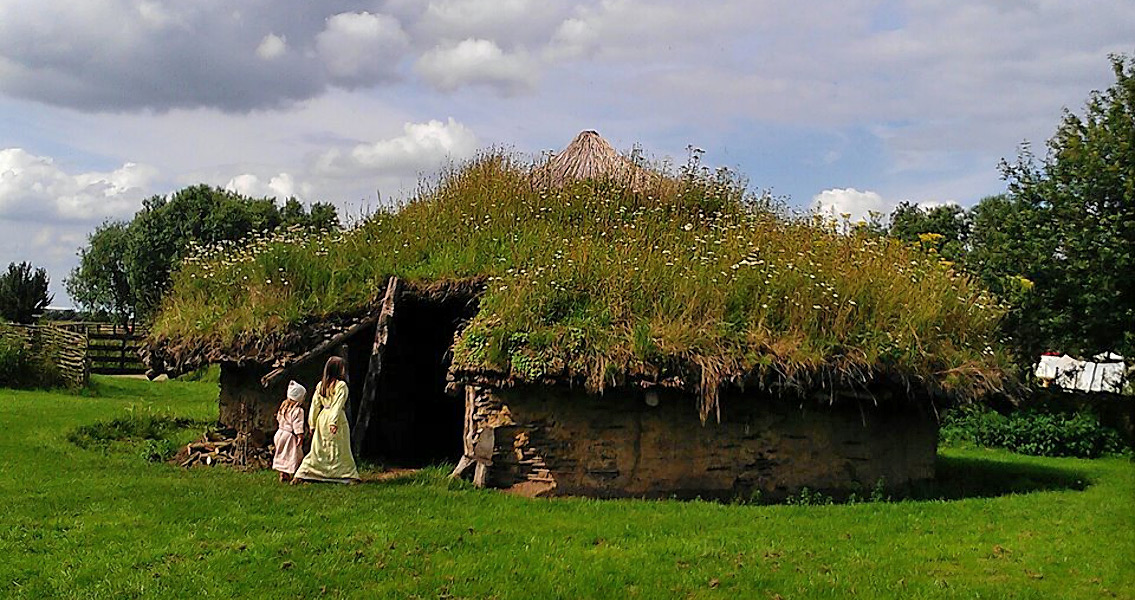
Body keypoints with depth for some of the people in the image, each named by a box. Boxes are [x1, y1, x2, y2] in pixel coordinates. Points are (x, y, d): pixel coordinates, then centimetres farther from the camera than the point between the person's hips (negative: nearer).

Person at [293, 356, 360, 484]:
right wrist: (334, 422, -22)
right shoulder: (341, 385, -10)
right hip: (337, 418, -5)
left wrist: (312, 424, 13)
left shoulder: (320, 385, 7)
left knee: (317, 449, 9)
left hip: (322, 417, 5)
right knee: (341, 449, 4)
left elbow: (315, 405, 9)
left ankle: (300, 474, 4)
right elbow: (338, 405, -17)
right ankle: (350, 476, 9)